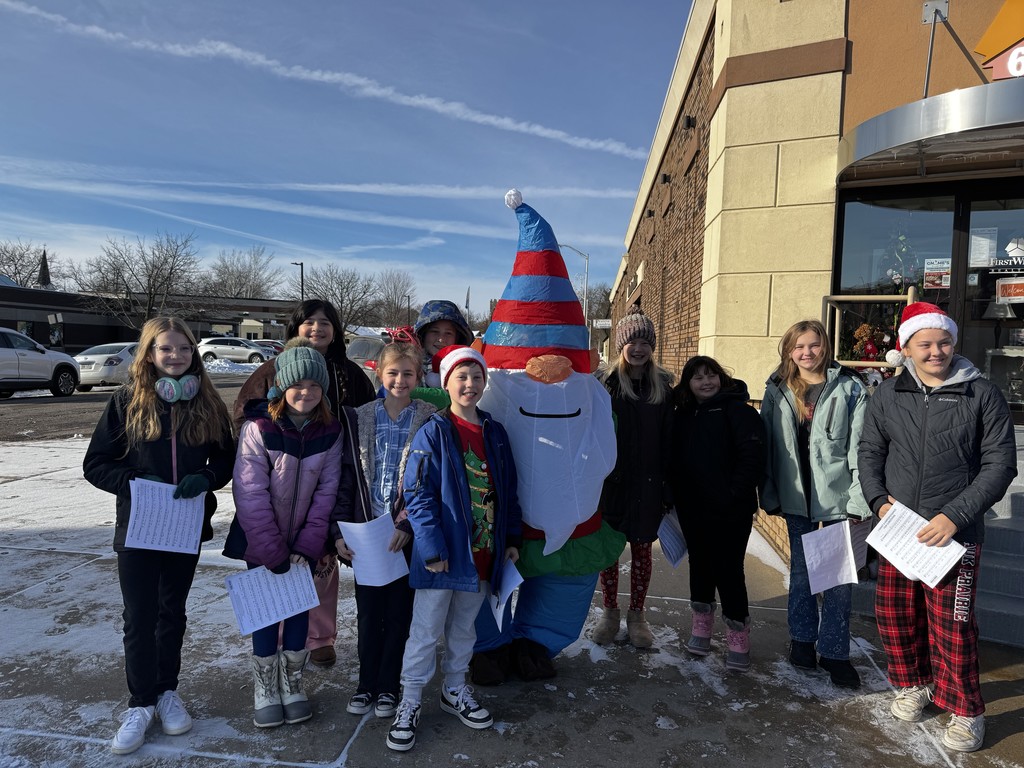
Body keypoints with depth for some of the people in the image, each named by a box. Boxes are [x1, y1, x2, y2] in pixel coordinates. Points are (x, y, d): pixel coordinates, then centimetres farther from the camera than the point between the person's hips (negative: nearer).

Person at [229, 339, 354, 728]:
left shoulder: (330, 432, -7)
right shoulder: (258, 429, -17)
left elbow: (327, 491, -3)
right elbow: (250, 495, -16)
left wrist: (308, 545, -9)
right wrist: (274, 552, -16)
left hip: (304, 543, 3)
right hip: (263, 543, -3)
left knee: (300, 608, 12)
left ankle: (292, 682, 31)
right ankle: (264, 688, 26)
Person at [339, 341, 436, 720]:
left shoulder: (429, 420, -5)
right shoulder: (361, 417, 2)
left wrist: (408, 524, -15)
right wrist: (342, 529, -2)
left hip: (408, 531, -2)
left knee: (399, 611, 10)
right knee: (368, 610, 12)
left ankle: (388, 686, 27)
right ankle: (366, 684, 30)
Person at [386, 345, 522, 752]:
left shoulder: (495, 433, 5)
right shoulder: (433, 433, -11)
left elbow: (507, 491, 12)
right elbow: (417, 494, -15)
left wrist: (512, 538, 10)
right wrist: (432, 548, -19)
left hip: (483, 553, 5)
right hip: (442, 554, -5)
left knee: (464, 628, 21)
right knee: (426, 633, 7)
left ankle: (455, 691, 39)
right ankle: (409, 704, 24)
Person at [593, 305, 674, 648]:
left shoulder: (662, 385, 3)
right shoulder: (607, 383, -5)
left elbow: (668, 437, 4)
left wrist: (667, 483, 1)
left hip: (648, 484, 2)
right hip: (611, 481, -2)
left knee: (642, 549, 11)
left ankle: (637, 614, 28)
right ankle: (610, 611, 27)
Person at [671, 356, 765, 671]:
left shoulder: (737, 410, -8)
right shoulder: (683, 415, 10)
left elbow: (752, 456, -16)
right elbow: (675, 459, 14)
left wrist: (735, 496, -20)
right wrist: (677, 496, 4)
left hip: (730, 512, -6)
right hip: (692, 509, 6)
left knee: (728, 571, -1)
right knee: (699, 565, 16)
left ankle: (738, 638, 15)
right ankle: (701, 628, 32)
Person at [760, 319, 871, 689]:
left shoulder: (849, 388, -2)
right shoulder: (777, 391, 5)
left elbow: (860, 446, -5)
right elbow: (767, 445, 6)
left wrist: (858, 498, -10)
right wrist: (769, 495, 3)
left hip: (836, 495, -2)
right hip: (796, 495, 3)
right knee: (800, 569, 14)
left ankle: (834, 651, 16)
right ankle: (802, 639, 29)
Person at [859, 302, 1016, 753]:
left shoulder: (982, 395, -3)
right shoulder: (888, 395, 5)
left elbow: (1000, 464, -6)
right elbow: (870, 452, 10)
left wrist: (955, 517, -14)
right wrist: (879, 500, -7)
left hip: (955, 533, -3)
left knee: (951, 626, 1)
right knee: (894, 614, 12)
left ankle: (965, 711, 24)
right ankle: (914, 684, 37)